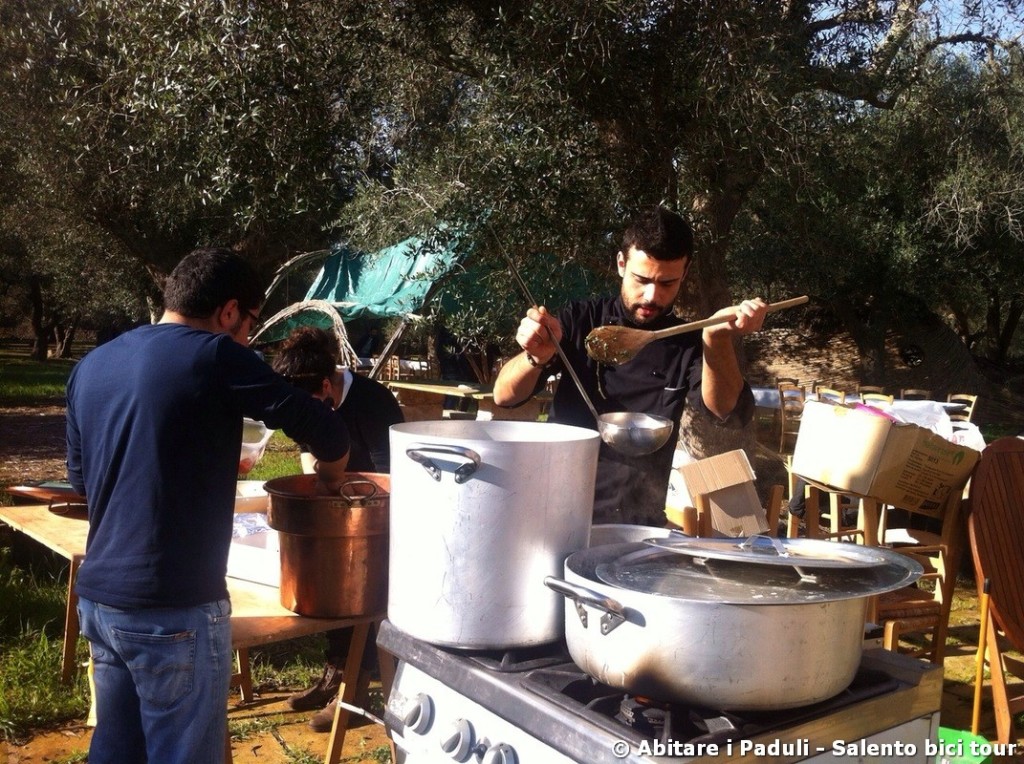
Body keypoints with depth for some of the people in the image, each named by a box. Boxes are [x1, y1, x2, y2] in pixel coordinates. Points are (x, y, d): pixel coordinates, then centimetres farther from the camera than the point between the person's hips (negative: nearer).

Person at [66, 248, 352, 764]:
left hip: (97, 597, 7)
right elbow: (327, 434, -11)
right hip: (173, 609, -7)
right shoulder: (214, 355, -11)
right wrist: (329, 484, 11)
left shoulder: (91, 365, 10)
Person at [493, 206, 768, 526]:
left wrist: (717, 339, -31)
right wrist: (537, 357, -25)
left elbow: (728, 412, -13)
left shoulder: (687, 344, 5)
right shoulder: (580, 321, 2)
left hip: (638, 524, 2)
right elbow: (504, 395, -3)